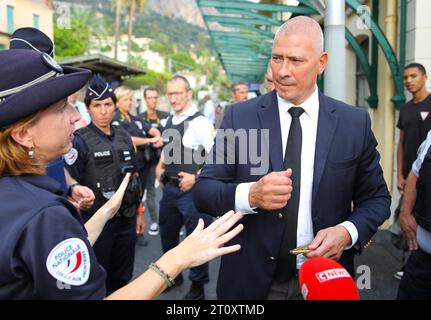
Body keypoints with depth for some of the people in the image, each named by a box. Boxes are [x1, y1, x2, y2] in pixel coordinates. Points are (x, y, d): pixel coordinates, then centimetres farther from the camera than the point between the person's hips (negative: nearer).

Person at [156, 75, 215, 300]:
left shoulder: (199, 122, -16)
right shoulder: (169, 120, 8)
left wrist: (195, 177, -20)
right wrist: (160, 166, 9)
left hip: (190, 189, -8)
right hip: (169, 187, 8)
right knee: (167, 234, 21)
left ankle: (197, 286, 27)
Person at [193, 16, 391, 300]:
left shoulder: (355, 122, -4)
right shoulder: (240, 116, -7)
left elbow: (376, 198, 3)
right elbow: (203, 191, -8)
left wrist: (348, 232, -16)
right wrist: (250, 195, -27)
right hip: (250, 280, 0)